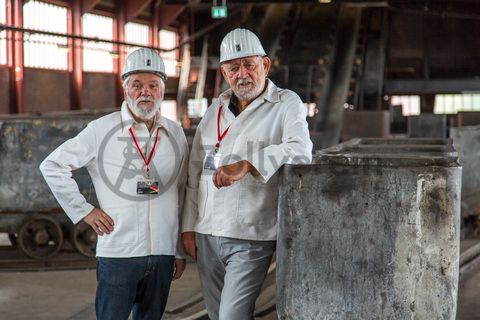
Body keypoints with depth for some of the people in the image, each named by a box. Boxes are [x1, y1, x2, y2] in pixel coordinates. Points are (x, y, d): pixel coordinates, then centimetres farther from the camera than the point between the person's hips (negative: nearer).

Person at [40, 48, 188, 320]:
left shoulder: (176, 134, 8)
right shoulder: (102, 130, -4)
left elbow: (183, 195, 13)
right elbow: (52, 166, 0)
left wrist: (181, 252, 13)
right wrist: (84, 210, -4)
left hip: (163, 255, 4)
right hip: (117, 253, -4)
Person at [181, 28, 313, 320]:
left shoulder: (286, 104, -4)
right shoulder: (216, 109, 13)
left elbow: (300, 150, -24)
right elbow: (195, 172, 16)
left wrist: (245, 165, -35)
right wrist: (189, 226, 13)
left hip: (250, 238, -6)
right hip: (206, 235, 6)